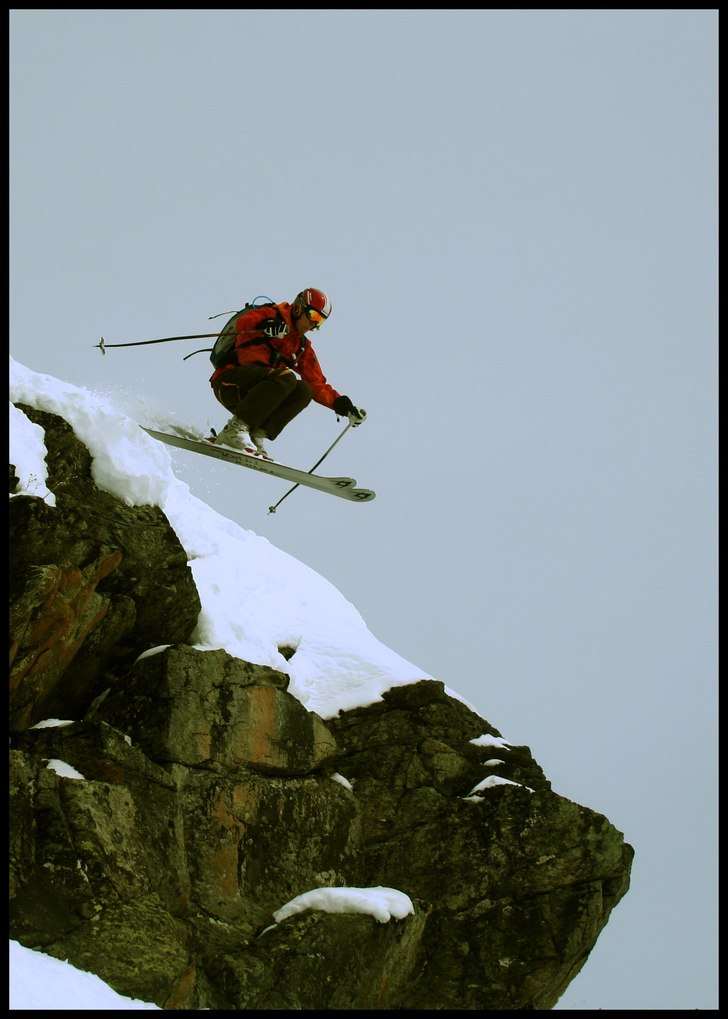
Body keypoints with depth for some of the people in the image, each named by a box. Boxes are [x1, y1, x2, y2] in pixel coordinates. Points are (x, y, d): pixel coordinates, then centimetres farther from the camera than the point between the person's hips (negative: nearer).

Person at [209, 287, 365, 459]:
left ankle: (256, 435, -21)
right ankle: (235, 429, -33)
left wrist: (340, 404, 4)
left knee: (303, 390, -14)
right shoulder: (270, 315, 1)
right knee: (285, 377, -30)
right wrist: (265, 327, -39)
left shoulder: (302, 346, 21)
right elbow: (241, 324, -20)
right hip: (229, 382, -7)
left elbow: (317, 384, 18)